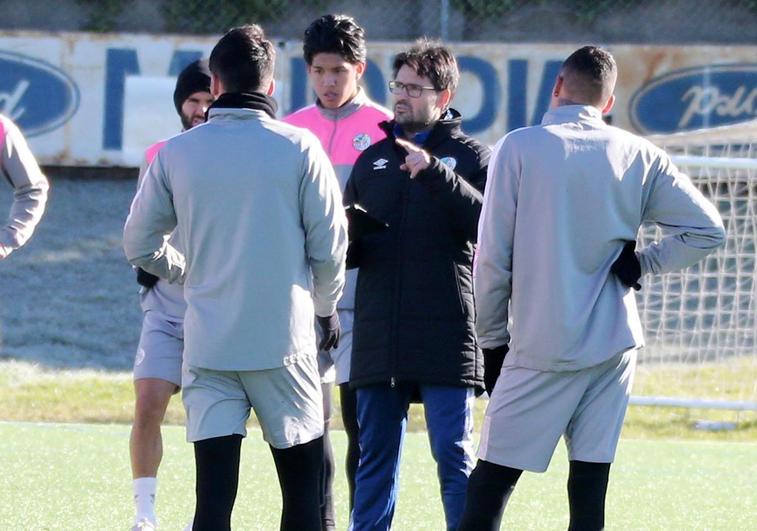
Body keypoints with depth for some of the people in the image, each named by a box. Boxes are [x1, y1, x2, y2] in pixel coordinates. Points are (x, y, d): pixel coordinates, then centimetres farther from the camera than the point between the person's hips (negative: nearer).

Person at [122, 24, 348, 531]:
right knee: (304, 486, 11)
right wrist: (326, 306, 19)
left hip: (208, 342, 2)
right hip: (283, 339, -2)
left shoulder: (177, 153, 1)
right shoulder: (298, 147, -5)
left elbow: (139, 243, 9)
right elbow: (329, 244, 0)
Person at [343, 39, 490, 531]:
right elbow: (346, 248, 19)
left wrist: (435, 172, -23)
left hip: (446, 337, -5)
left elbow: (489, 222, -15)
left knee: (454, 457, -4)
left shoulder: (471, 157, 3)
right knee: (375, 459, 7)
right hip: (379, 338, 5)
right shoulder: (373, 159, 17)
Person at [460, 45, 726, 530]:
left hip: (541, 347, -3)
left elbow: (493, 257, -4)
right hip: (614, 344, 3)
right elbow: (707, 229, 3)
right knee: (590, 487, 5)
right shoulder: (640, 157, 4)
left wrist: (493, 340, 6)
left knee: (491, 482, 0)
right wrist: (643, 262, 9)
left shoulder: (519, 148, -5)